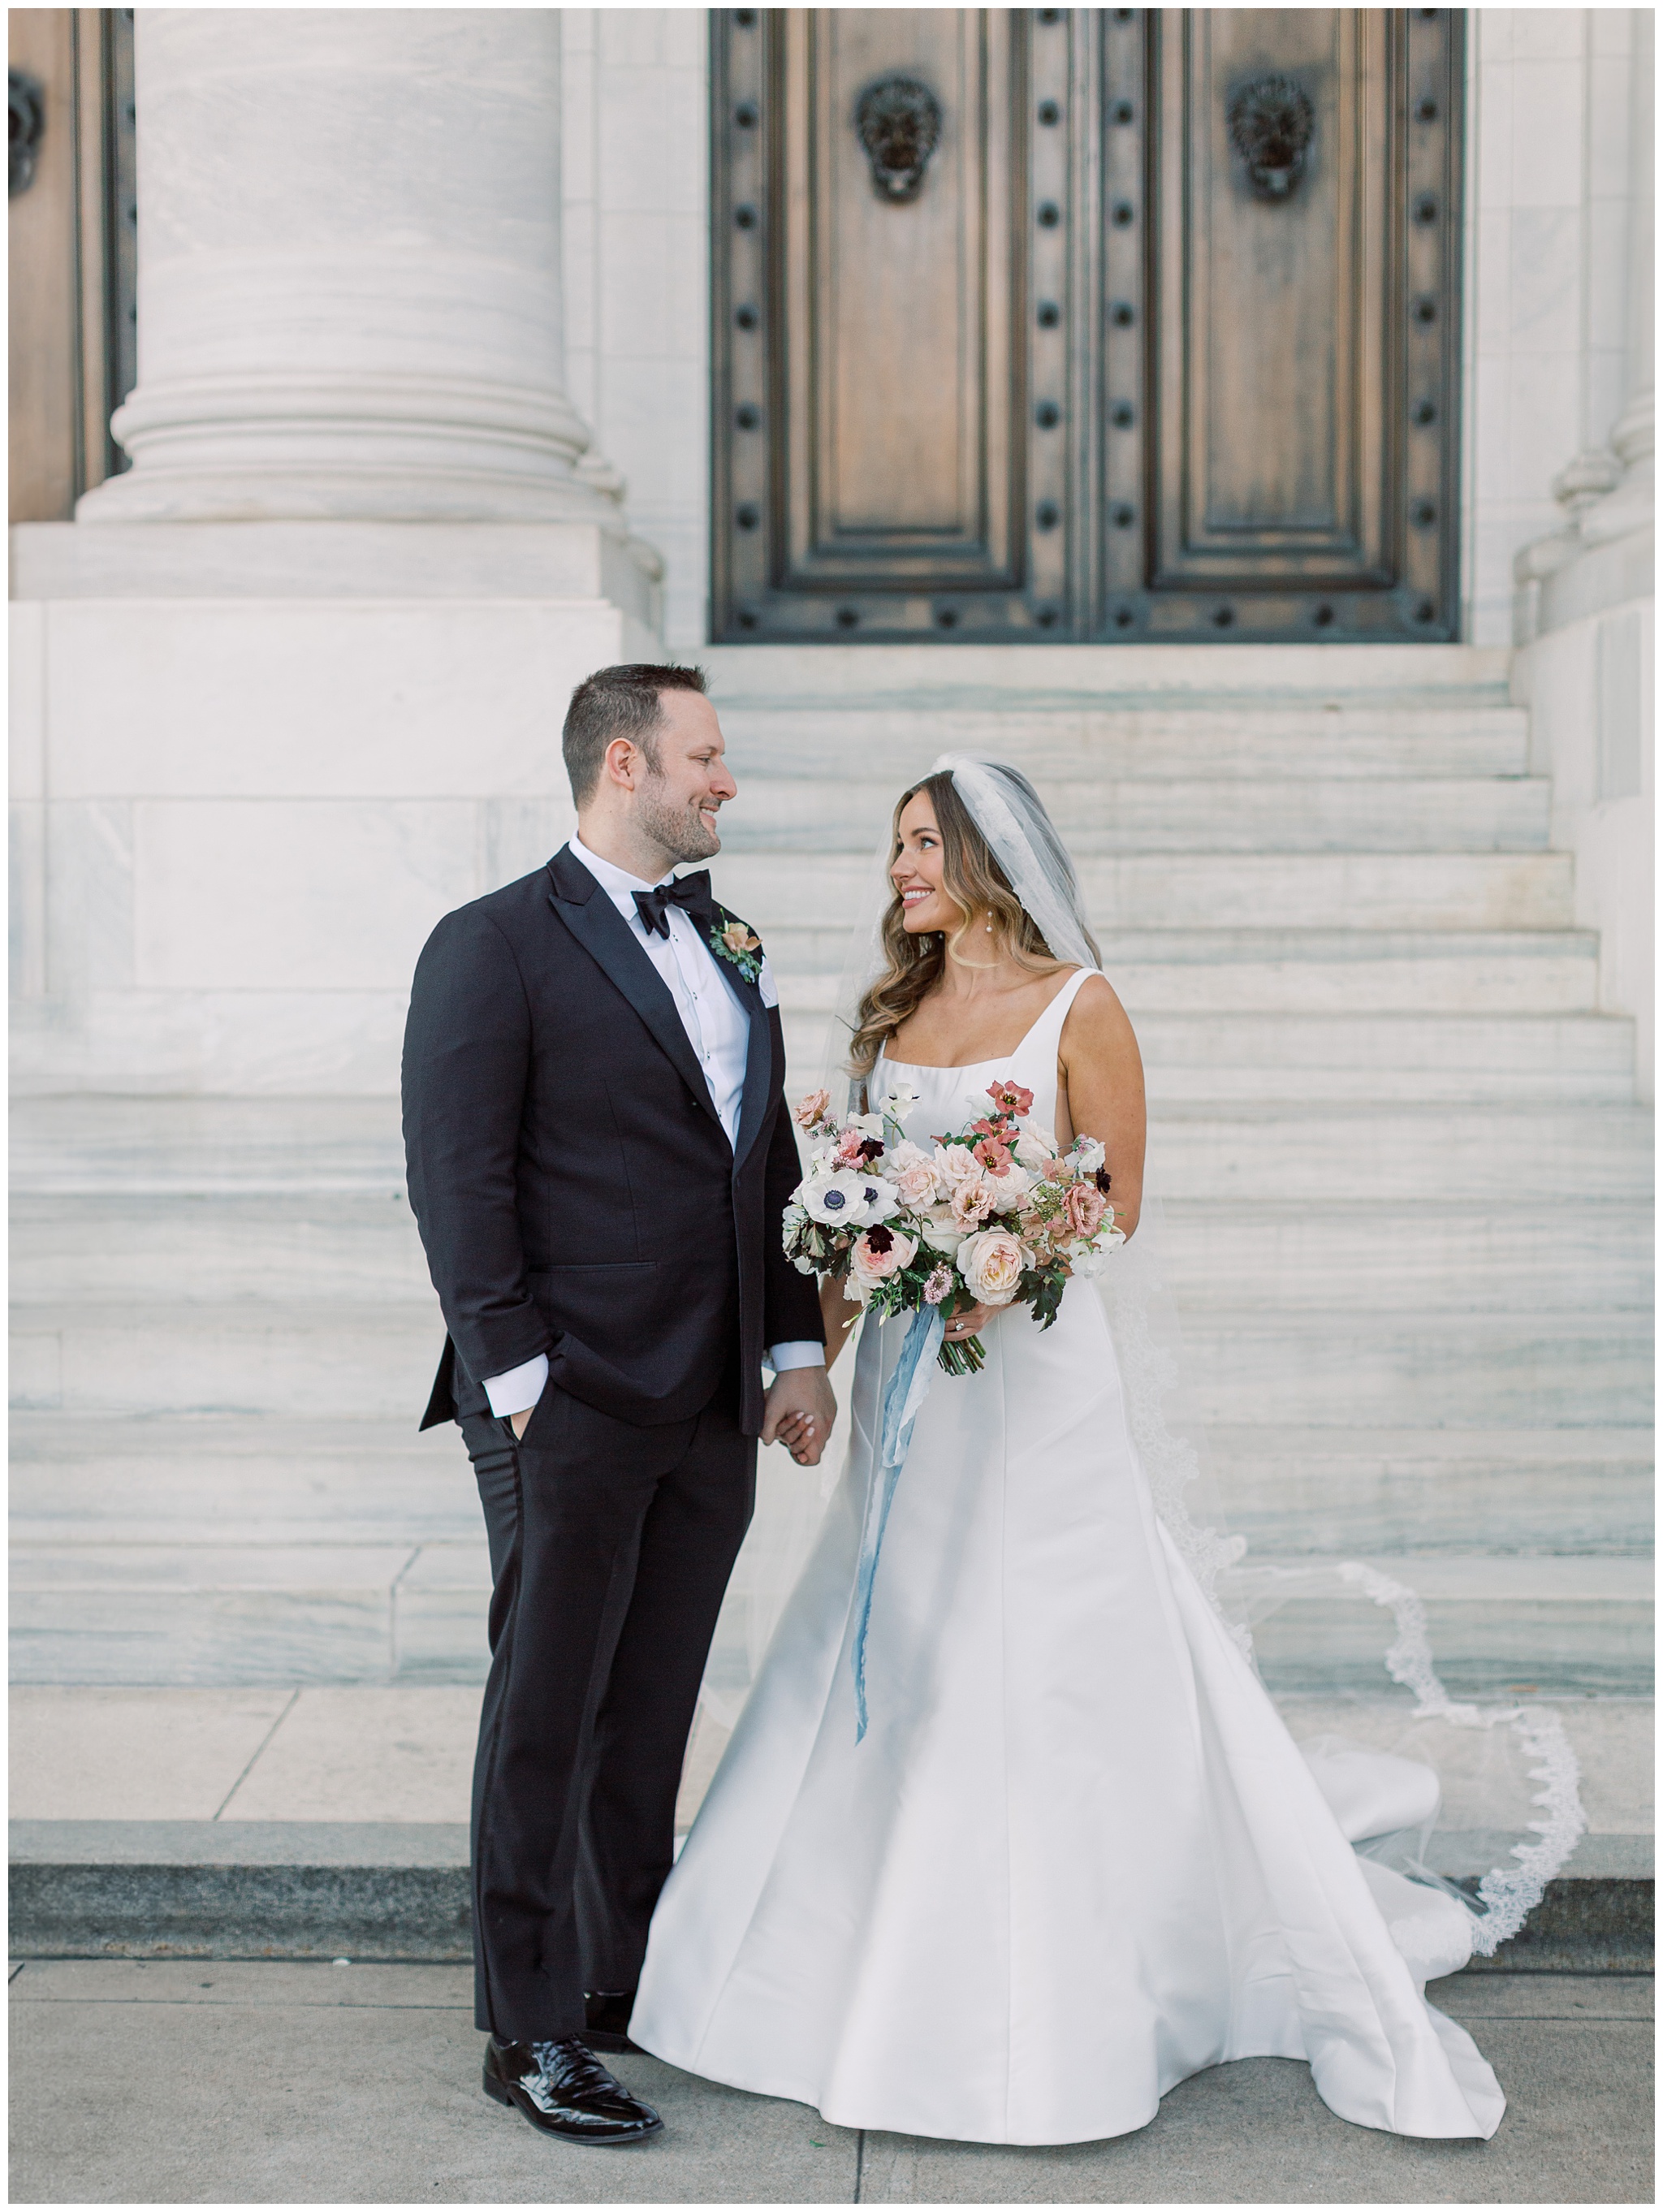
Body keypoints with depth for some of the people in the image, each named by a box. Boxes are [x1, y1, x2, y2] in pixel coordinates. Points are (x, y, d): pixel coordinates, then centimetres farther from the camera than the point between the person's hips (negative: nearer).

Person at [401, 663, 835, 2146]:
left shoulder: (731, 950, 16)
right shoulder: (495, 948, -6)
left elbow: (772, 1162, 19)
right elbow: (459, 1182, -10)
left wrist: (799, 1345, 12)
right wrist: (521, 1380, -14)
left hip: (710, 1412, 7)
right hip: (572, 1410, -6)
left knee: (652, 1716, 14)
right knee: (546, 1718, 2)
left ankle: (629, 1984, 27)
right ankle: (529, 2035, 11)